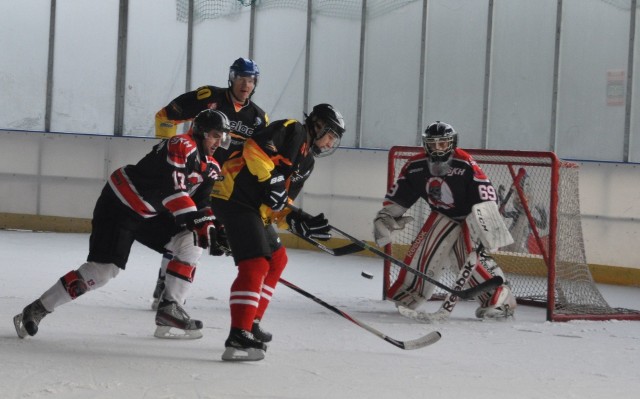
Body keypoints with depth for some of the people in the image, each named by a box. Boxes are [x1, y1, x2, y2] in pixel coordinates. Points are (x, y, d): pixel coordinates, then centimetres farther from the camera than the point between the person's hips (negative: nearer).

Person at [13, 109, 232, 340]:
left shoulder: (210, 167, 7)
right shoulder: (182, 146, -21)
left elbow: (201, 203, 6)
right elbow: (171, 188, -33)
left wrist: (209, 226, -13)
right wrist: (194, 219, -38)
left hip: (149, 213, 9)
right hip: (119, 205, -9)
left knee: (193, 241, -4)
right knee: (104, 269, -15)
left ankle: (170, 308, -1)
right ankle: (36, 311, -7)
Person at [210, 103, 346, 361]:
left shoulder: (306, 163, 20)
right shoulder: (292, 131, -5)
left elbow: (281, 203, 17)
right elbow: (254, 147, -20)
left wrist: (300, 224, 2)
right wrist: (272, 180, -23)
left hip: (257, 207, 11)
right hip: (234, 197, -11)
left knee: (277, 259, 22)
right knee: (256, 265, -20)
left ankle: (251, 323, 29)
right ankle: (238, 338, -27)